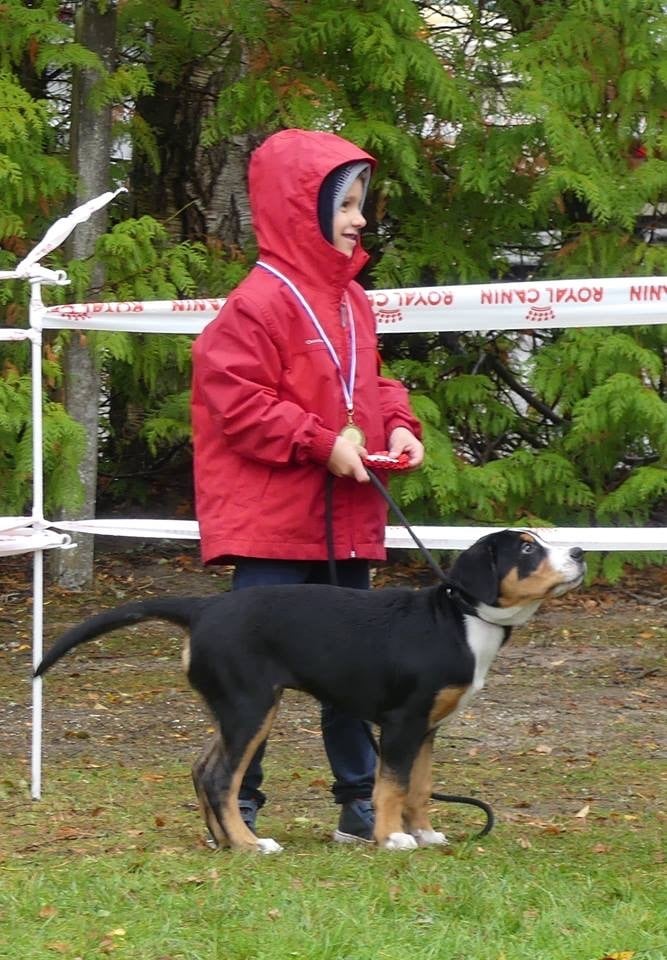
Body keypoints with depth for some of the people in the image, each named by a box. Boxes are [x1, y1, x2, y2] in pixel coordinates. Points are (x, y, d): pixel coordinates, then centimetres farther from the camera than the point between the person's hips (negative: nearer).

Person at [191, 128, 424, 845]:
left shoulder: (351, 300, 13)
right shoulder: (262, 302, -14)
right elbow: (236, 401, -18)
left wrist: (398, 427, 4)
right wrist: (323, 443, -20)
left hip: (349, 524, 8)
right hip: (274, 525, -8)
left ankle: (359, 800, 20)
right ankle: (234, 805, 2)